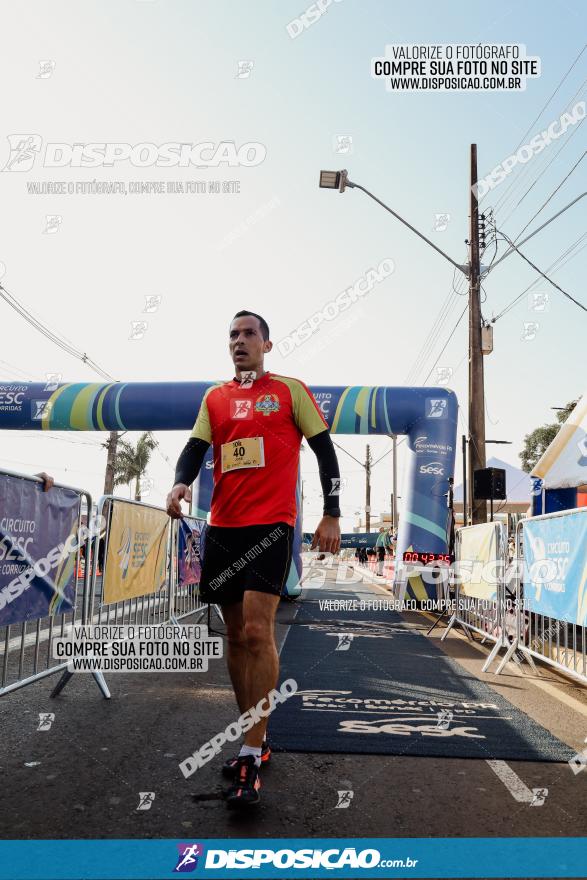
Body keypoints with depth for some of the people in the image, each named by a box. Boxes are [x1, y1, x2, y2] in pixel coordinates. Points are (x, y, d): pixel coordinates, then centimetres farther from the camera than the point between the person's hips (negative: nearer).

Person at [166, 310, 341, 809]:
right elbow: (196, 448, 7)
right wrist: (181, 483, -16)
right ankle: (256, 740, 24)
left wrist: (331, 516, -3)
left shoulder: (290, 390, 4)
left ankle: (251, 760, -8)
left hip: (271, 524, -5)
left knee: (257, 632, -15)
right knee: (236, 636, 10)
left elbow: (324, 449, 4)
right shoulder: (214, 398, 16)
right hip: (223, 527, 5)